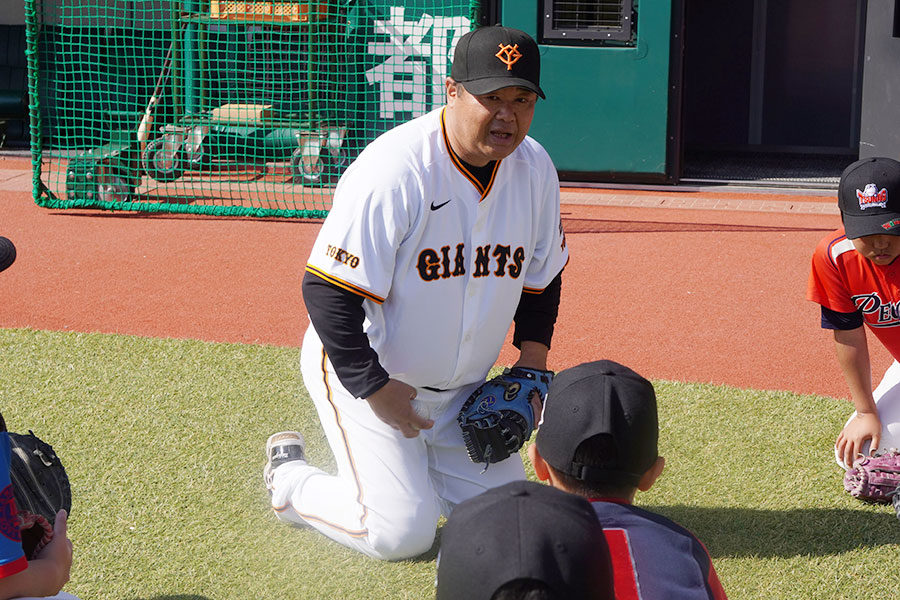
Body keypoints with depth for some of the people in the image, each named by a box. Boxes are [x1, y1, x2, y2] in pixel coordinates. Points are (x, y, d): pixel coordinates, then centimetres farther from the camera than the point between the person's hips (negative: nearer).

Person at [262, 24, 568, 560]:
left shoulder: (535, 169, -6)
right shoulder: (393, 172, -27)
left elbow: (543, 276, 11)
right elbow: (327, 289, -25)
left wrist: (532, 361, -1)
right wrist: (375, 388, -23)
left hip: (462, 386, 6)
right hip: (363, 372, -6)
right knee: (403, 533, -11)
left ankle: (414, 462, 28)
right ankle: (291, 476, 15)